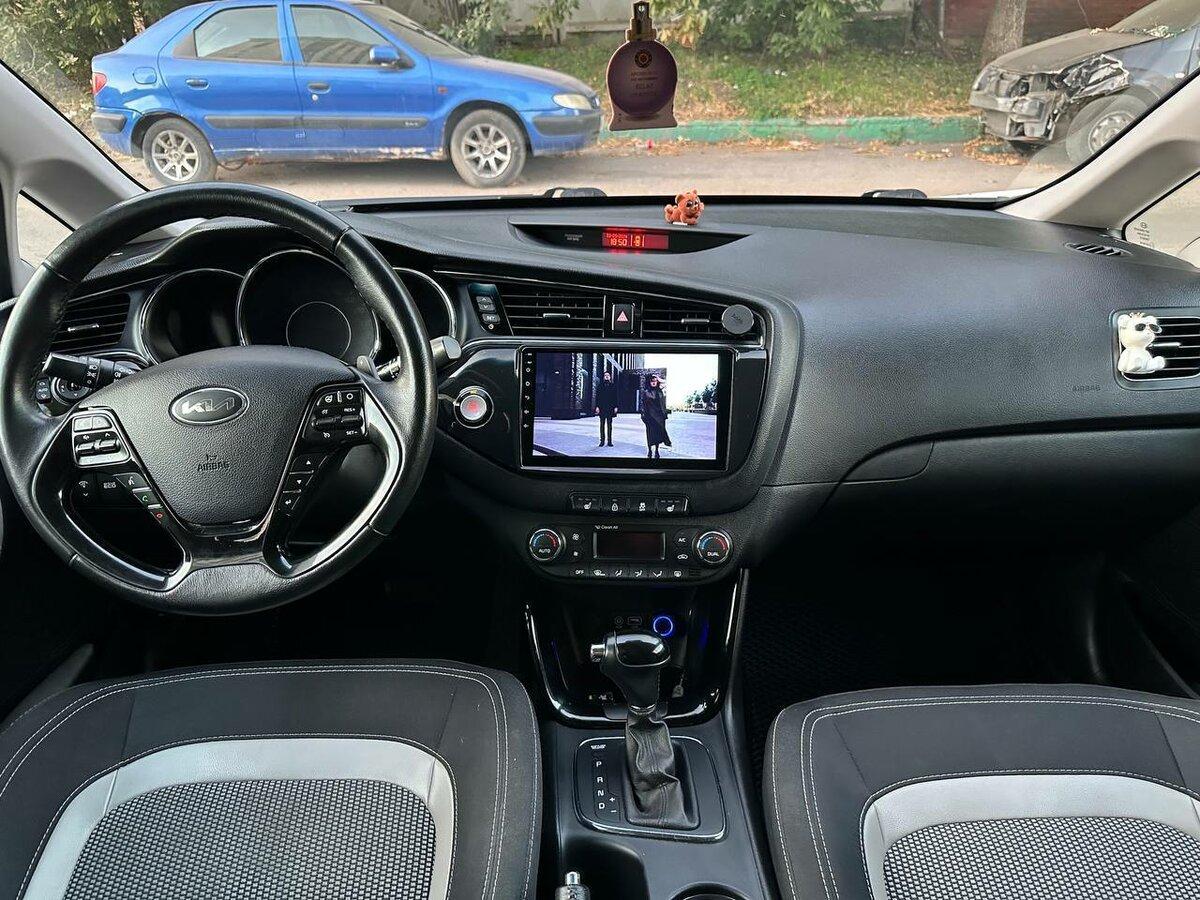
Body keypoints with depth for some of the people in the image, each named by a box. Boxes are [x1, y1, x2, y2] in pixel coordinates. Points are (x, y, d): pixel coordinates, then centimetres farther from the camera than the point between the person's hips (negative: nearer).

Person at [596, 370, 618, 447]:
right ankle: (602, 440, 6)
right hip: (602, 407, 0)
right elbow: (597, 396, 2)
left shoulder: (613, 386, 6)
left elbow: (615, 397, 5)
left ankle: (609, 441, 7)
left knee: (609, 424, 3)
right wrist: (597, 406, -5)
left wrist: (615, 407, -1)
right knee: (602, 424, 2)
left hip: (610, 407, 0)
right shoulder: (600, 386, 4)